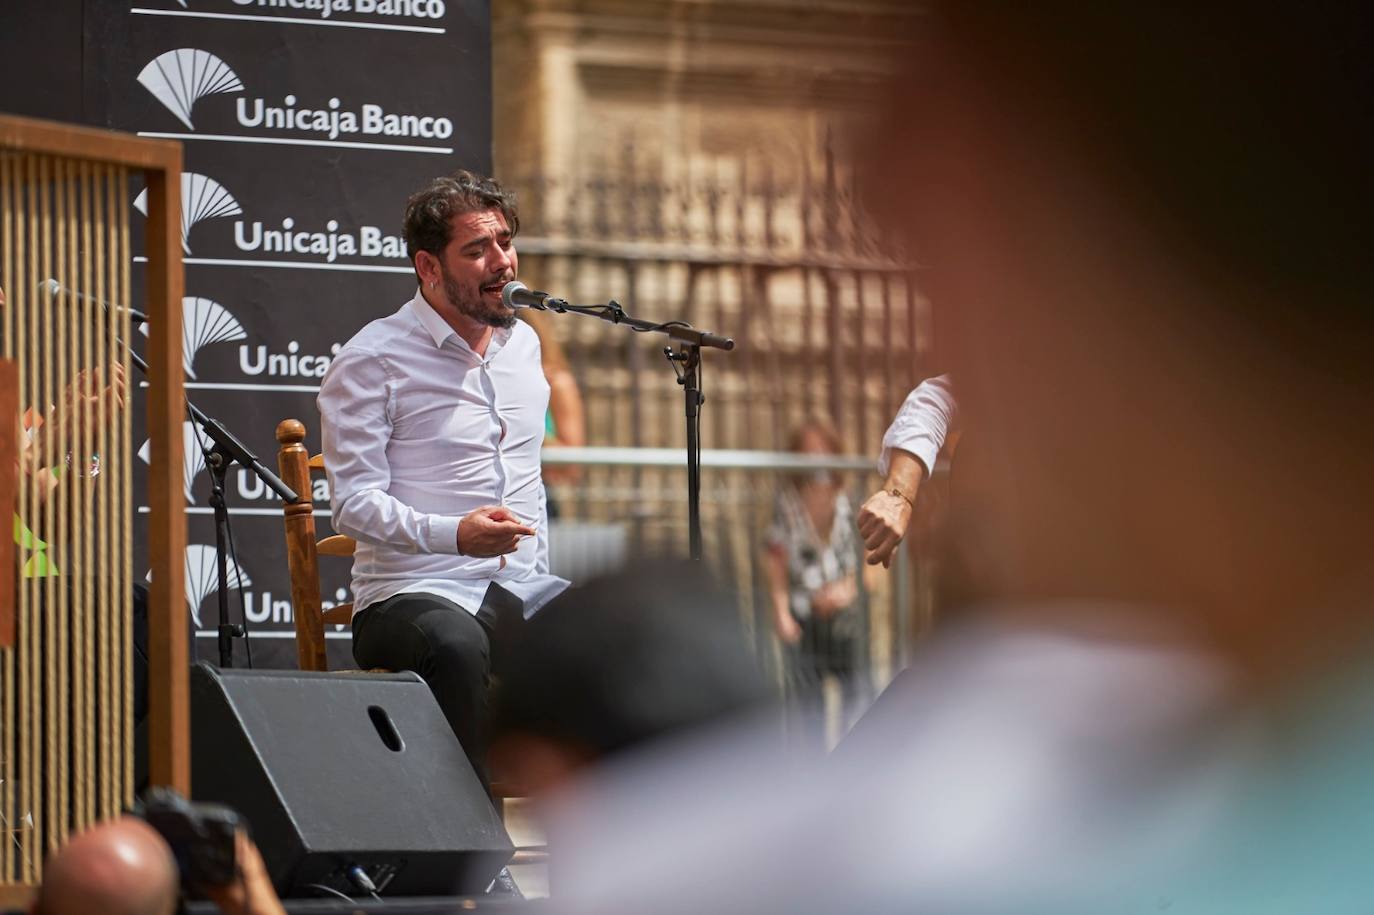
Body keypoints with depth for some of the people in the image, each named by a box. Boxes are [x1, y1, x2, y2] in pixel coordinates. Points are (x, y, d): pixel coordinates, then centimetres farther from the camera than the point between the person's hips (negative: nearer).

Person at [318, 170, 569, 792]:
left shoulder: (522, 344, 18)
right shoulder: (372, 360, -3)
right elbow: (353, 503, -11)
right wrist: (453, 534, -27)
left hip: (516, 591, 6)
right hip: (411, 594, -6)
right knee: (456, 646, -40)